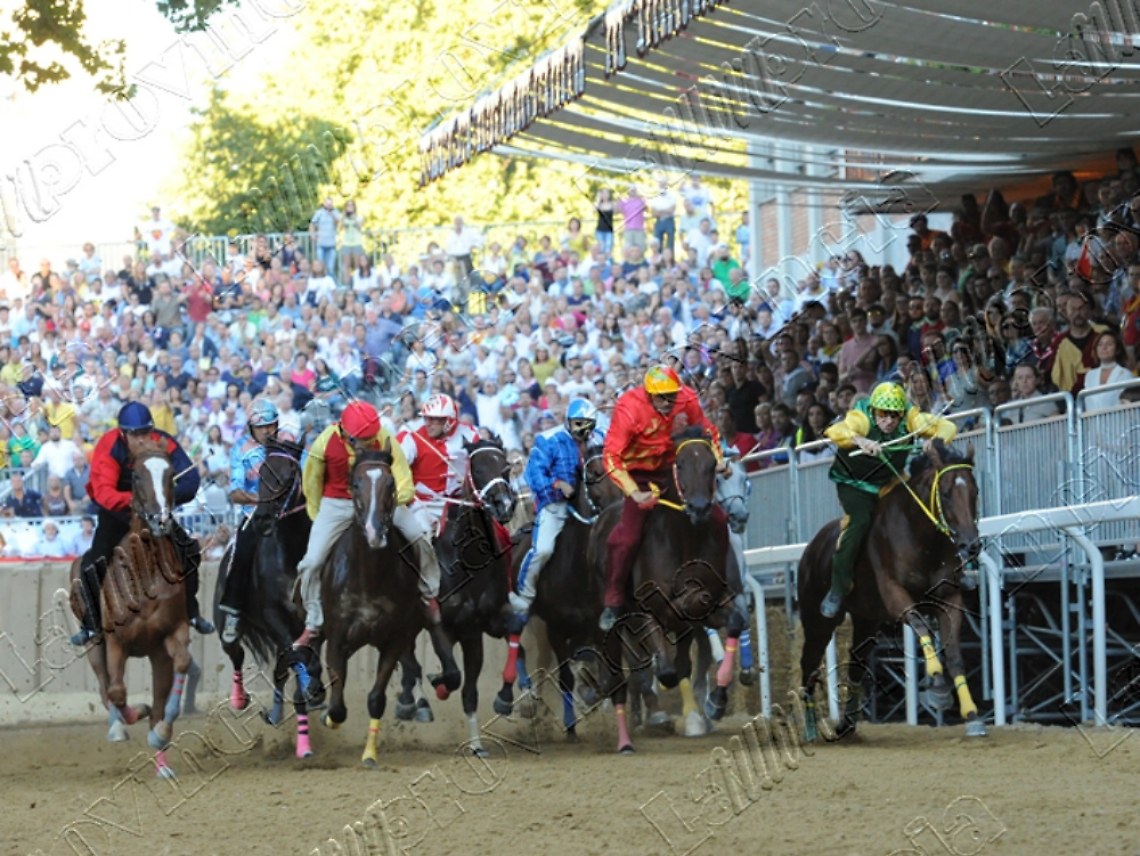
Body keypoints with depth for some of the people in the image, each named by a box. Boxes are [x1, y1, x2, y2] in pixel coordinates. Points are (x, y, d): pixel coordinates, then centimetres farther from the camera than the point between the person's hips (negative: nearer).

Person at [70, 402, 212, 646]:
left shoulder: (164, 444, -24)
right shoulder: (108, 448, -30)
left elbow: (191, 482, -28)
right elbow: (104, 493, -40)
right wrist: (133, 499, -57)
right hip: (117, 513, -2)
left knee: (187, 550, -6)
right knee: (92, 565, -15)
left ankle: (191, 613, 13)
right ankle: (92, 624, 3)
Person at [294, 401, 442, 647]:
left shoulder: (386, 441, -19)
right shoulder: (326, 442, -19)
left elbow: (403, 480, -16)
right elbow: (311, 483, -2)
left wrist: (400, 496, -39)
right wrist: (318, 517, 5)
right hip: (336, 504, -1)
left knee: (419, 537, -15)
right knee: (311, 563, -12)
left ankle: (430, 596, 9)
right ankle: (313, 623, 7)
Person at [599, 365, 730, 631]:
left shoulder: (687, 401, -14)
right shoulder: (629, 409, -26)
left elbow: (707, 431, 6)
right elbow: (611, 457, -27)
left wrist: (718, 460, -11)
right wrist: (634, 493, -37)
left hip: (673, 468, 4)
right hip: (640, 474, -4)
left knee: (717, 520, -1)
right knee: (627, 538, -17)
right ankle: (613, 602, -2)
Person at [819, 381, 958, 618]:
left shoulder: (910, 418, -16)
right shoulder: (861, 418, -26)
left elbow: (947, 426, -19)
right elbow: (835, 432, -45)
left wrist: (936, 440, -42)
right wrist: (860, 440, -66)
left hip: (889, 484, 5)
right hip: (855, 484, -5)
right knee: (860, 521, -27)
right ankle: (837, 591, -21)